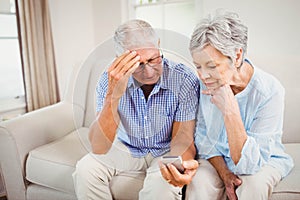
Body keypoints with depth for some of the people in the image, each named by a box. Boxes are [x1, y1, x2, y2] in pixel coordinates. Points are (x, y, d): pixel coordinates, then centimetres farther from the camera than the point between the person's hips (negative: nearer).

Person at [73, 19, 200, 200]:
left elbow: (182, 138, -18)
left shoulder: (185, 80, -23)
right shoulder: (111, 80, -19)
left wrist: (184, 164, -42)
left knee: (163, 182, -32)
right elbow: (99, 148, -26)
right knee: (85, 169, -20)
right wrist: (113, 95, -41)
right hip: (125, 149, 3)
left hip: (165, 151, -2)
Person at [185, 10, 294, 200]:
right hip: (217, 158, 2)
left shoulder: (270, 91, -26)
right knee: (199, 183, -26)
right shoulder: (207, 82, -14)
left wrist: (230, 110, -37)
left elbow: (250, 164, -27)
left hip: (264, 160, -1)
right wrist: (223, 172, -16)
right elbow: (203, 136, -2)